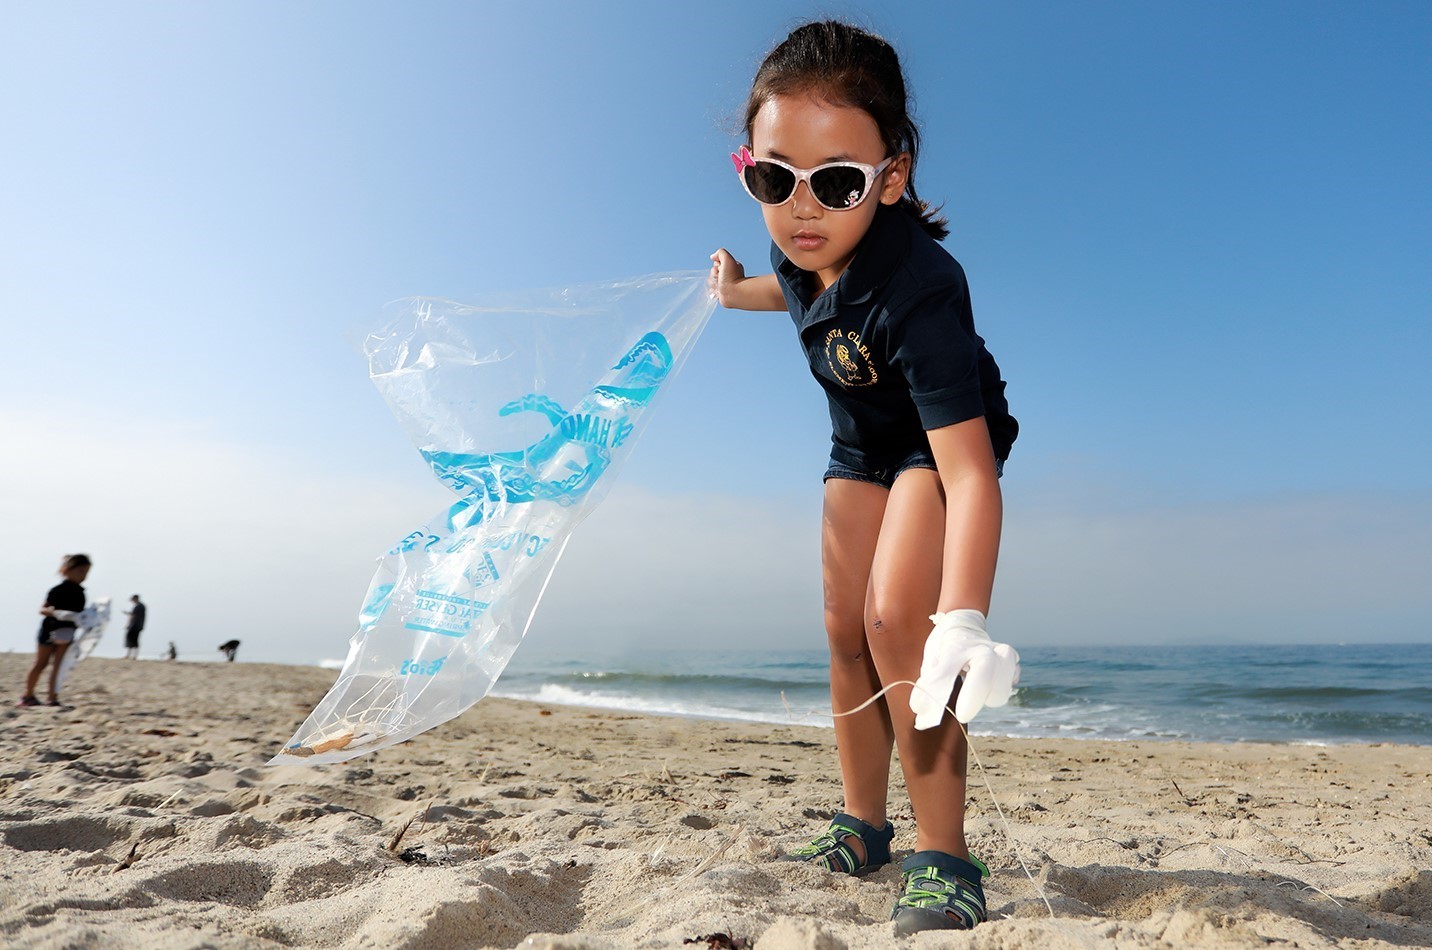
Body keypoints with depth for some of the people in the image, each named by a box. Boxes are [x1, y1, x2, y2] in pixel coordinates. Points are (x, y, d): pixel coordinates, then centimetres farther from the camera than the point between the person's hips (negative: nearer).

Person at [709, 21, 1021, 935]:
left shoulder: (915, 291, -41)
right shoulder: (801, 243, -19)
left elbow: (969, 472, -46)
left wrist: (963, 619, -57)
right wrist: (738, 290, 29)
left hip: (949, 440, -7)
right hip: (863, 445, 7)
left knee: (896, 621, -24)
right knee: (846, 630, 7)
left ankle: (944, 856, -9)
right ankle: (863, 827, 22)